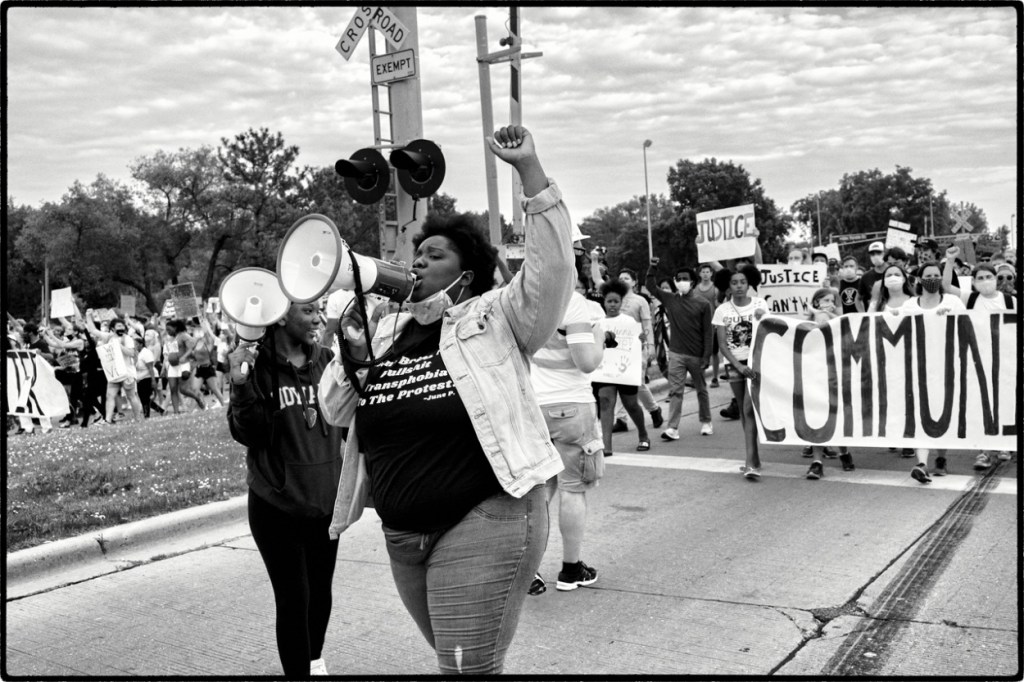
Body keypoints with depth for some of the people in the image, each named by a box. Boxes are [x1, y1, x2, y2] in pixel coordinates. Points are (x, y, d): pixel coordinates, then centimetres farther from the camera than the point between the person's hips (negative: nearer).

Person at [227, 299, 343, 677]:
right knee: (293, 598, 0)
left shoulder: (328, 361, 0)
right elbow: (247, 434, -14)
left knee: (321, 592, 17)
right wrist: (240, 386, -30)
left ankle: (315, 660, 43)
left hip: (326, 501, 4)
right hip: (276, 505, -4)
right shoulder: (258, 365, -10)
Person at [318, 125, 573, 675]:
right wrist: (352, 357, -8)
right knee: (453, 659, 22)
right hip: (402, 536, 6)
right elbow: (335, 412, 12)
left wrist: (528, 170, -25)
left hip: (482, 524, -6)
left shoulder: (493, 319, -5)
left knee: (468, 668, -3)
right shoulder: (383, 331, 9)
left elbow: (551, 268, -19)